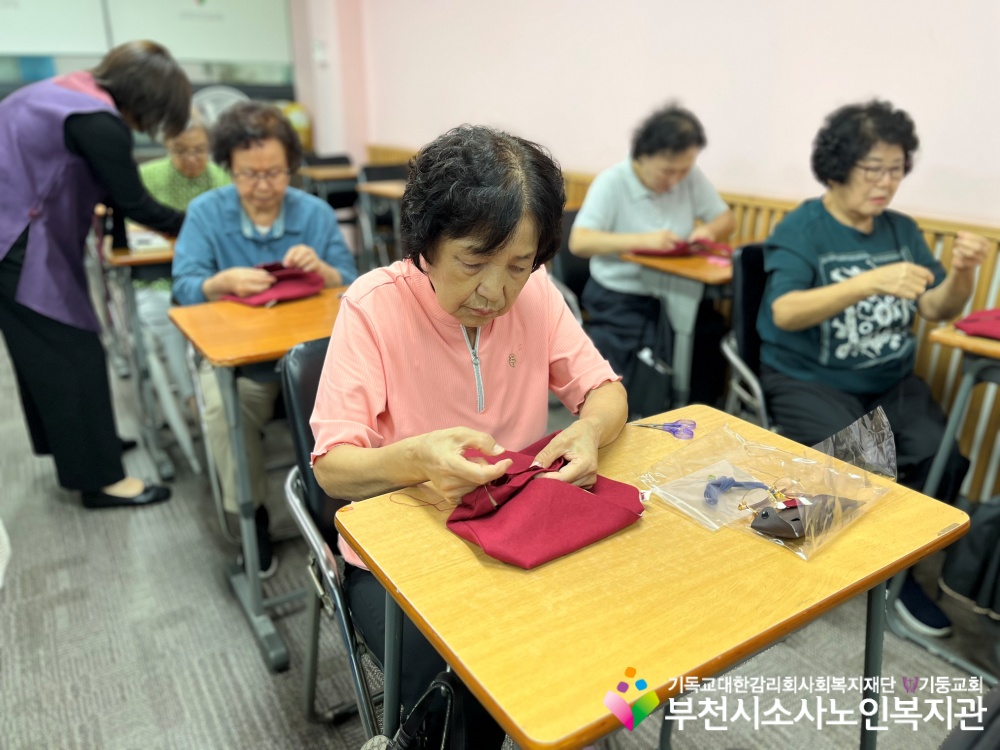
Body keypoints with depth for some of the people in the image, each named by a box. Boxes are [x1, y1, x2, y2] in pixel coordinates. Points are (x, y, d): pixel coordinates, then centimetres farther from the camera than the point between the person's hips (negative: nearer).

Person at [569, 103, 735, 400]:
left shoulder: (692, 177, 1)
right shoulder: (612, 182, -12)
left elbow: (726, 220, 11)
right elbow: (579, 242, -22)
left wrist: (708, 230, -13)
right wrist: (642, 240, -32)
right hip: (619, 298, -4)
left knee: (715, 345, -19)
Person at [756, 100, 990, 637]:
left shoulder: (902, 230, 9)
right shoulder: (802, 228, -9)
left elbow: (937, 310, 6)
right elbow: (784, 312, -26)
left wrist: (962, 273, -15)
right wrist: (870, 281, -38)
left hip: (891, 382, 6)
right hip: (808, 381, -5)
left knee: (944, 461, -15)